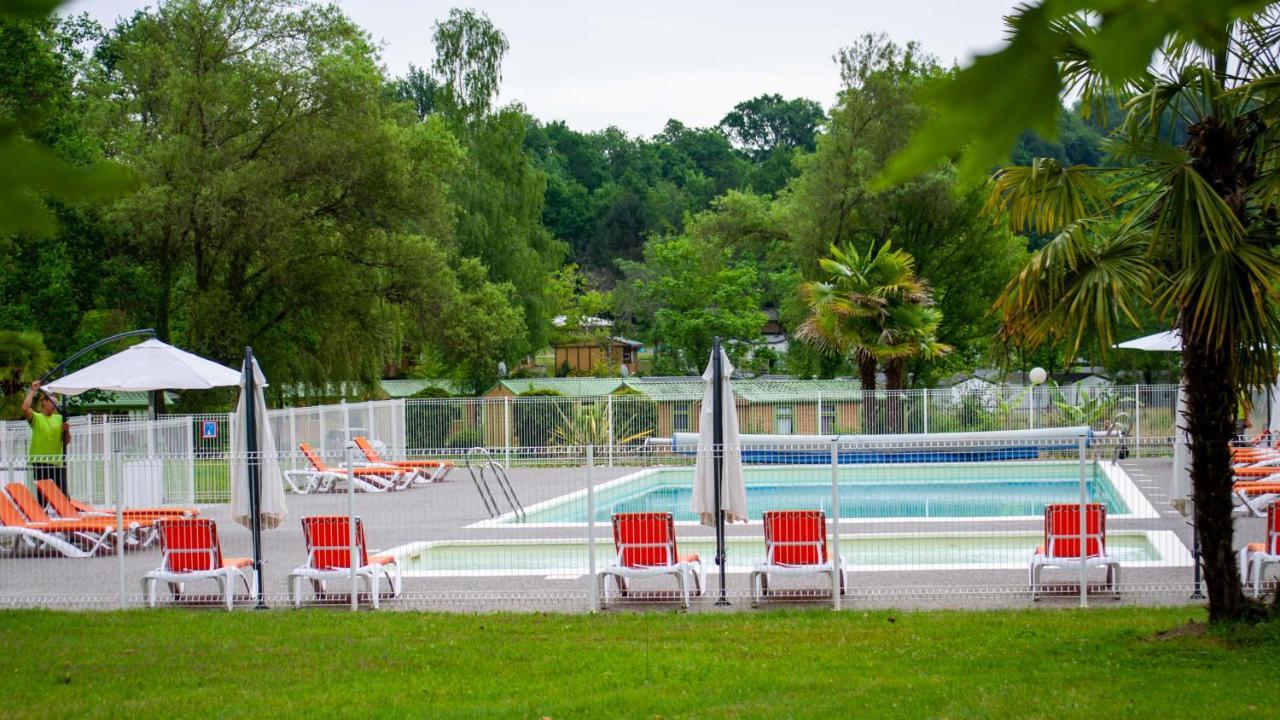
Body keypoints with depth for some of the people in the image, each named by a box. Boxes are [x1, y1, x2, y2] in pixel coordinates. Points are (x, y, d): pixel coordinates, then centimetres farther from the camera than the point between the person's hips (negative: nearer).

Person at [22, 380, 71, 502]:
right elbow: (25, 408, -21)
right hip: (41, 462, -3)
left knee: (63, 494, 3)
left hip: (58, 461, 3)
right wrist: (32, 391, -13)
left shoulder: (59, 418, 12)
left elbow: (67, 442, 11)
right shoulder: (36, 418, 1)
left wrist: (67, 431, -9)